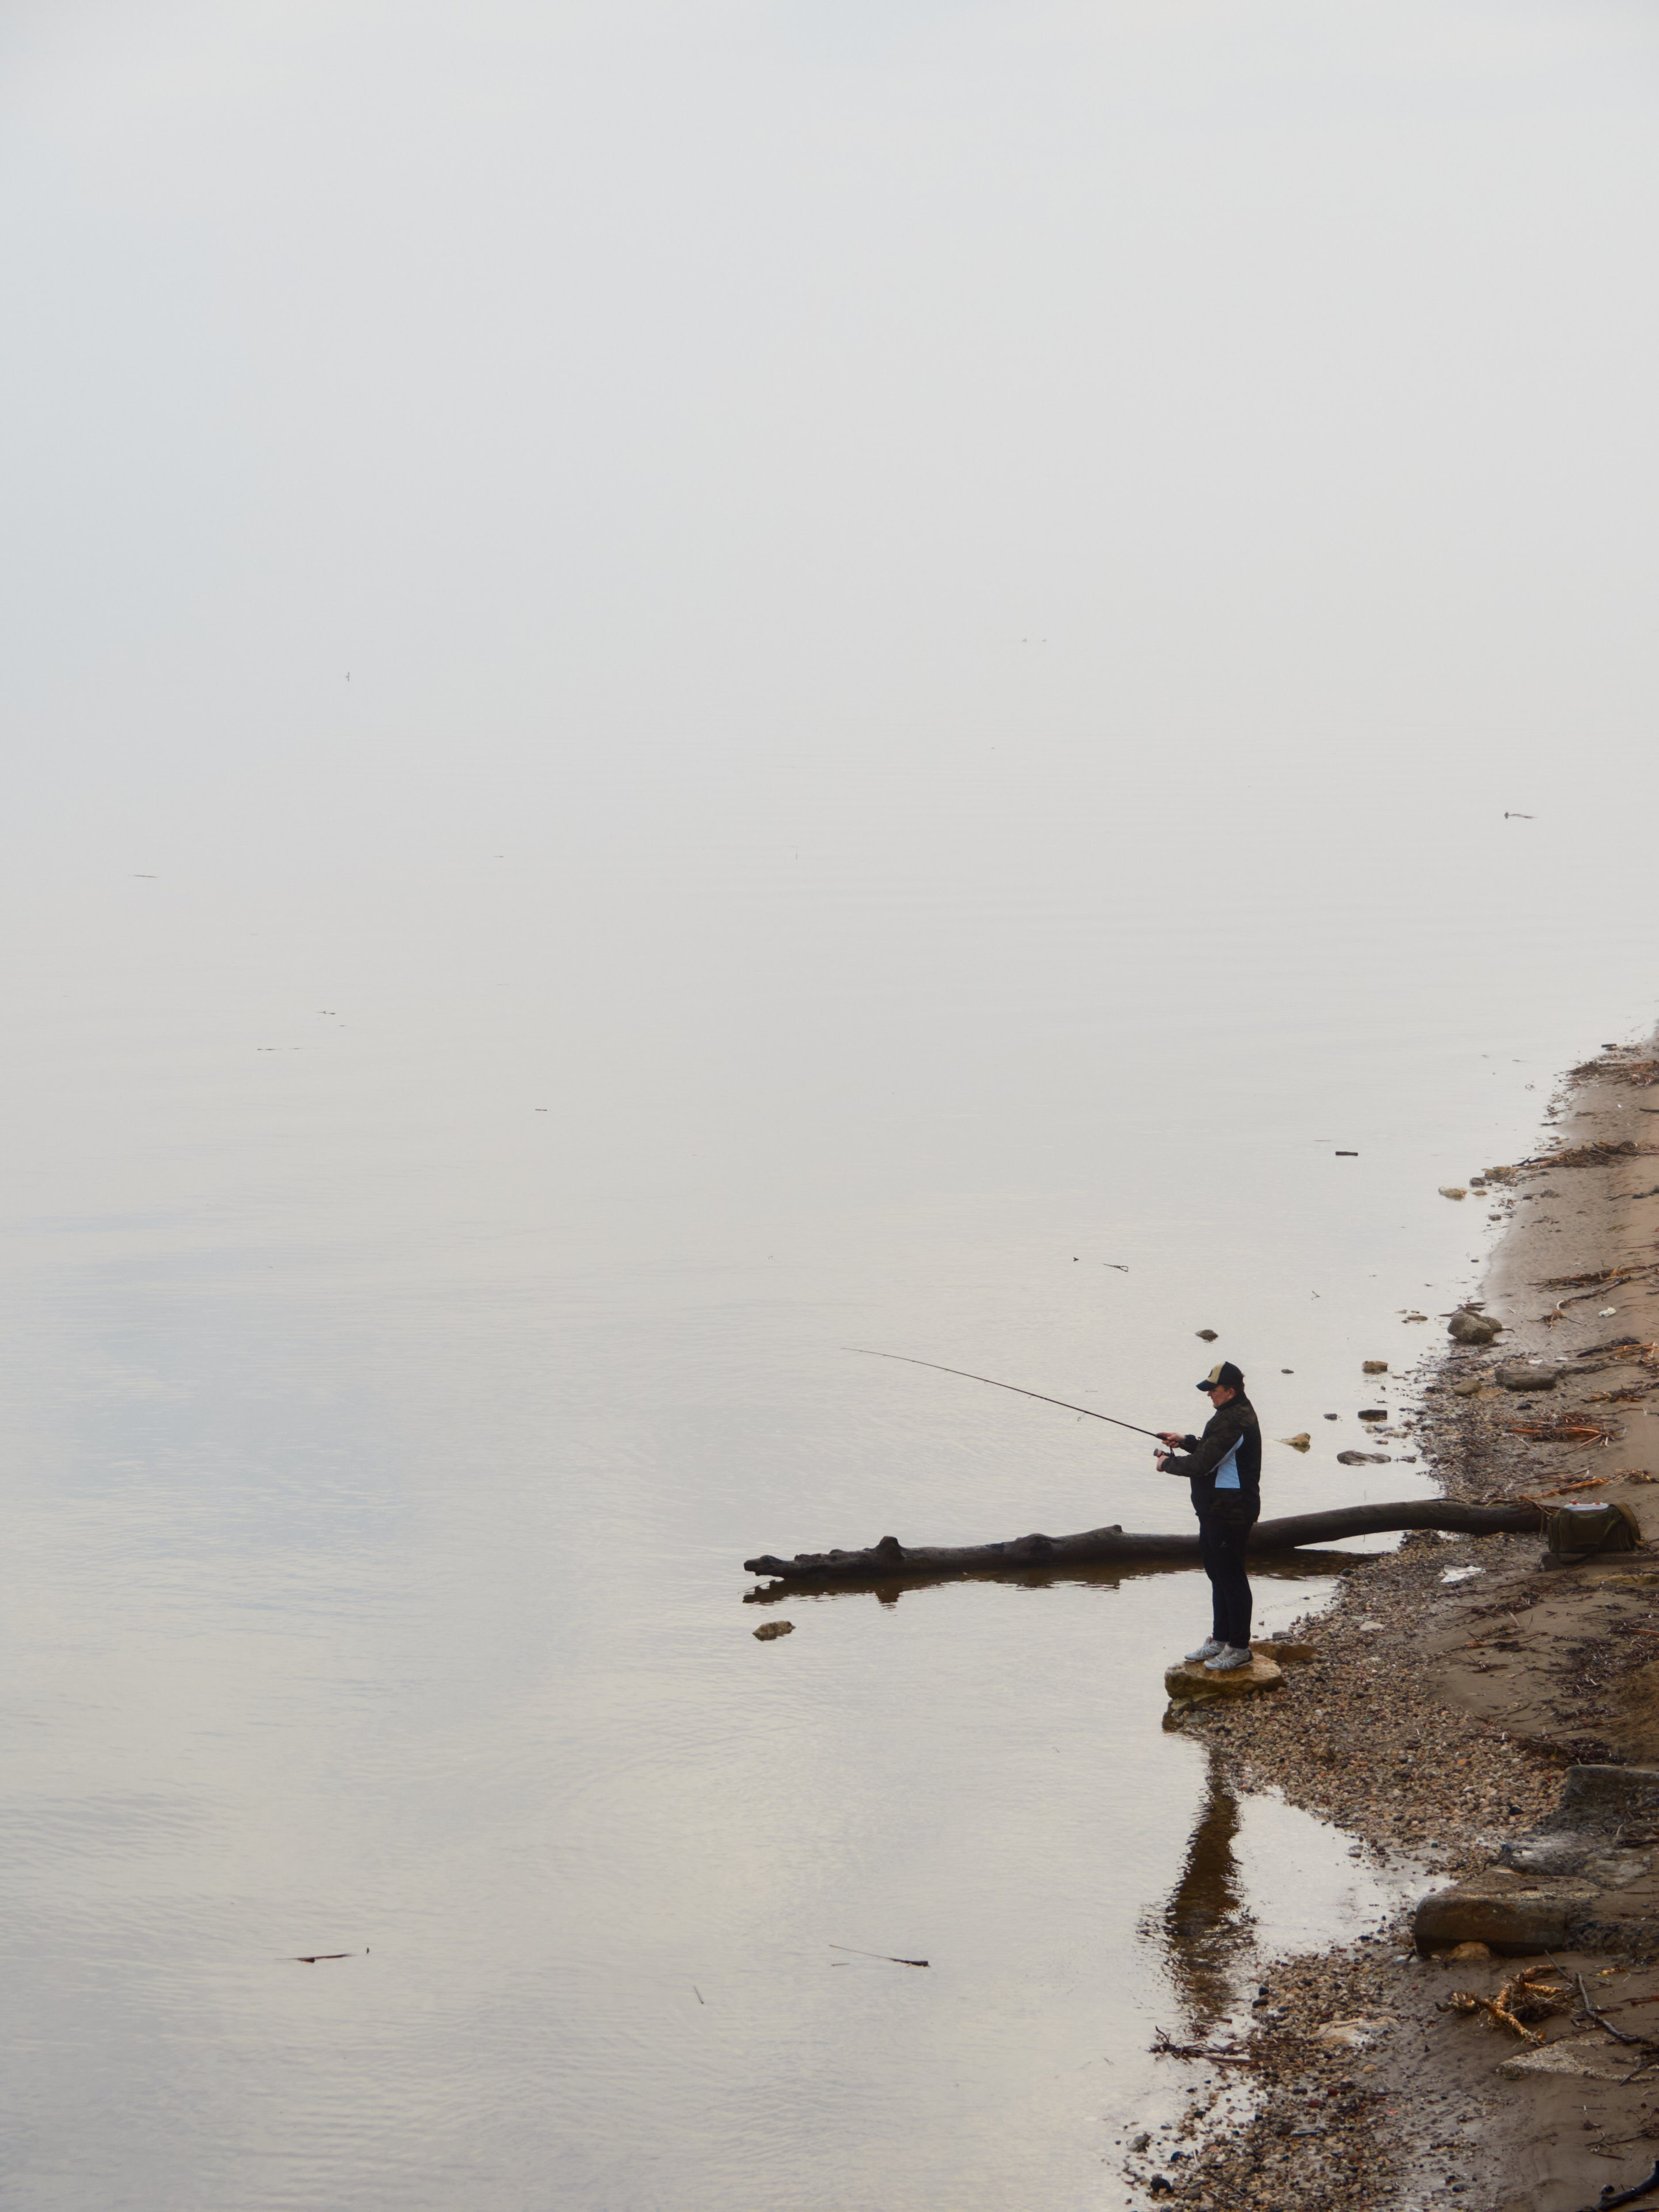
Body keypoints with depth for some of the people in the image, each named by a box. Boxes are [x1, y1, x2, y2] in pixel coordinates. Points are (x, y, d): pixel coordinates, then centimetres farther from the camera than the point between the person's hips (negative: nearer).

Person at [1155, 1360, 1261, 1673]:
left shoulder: (1234, 1422, -24)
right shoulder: (1235, 1413, 11)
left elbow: (1202, 1463, -26)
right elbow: (1212, 1449, 25)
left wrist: (1168, 1463, -10)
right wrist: (1184, 1441, 11)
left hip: (1230, 1514, -11)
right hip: (1216, 1511, 11)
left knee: (1231, 1578, -3)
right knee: (1219, 1575, 20)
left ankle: (1239, 1647, 5)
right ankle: (1220, 1639, 31)